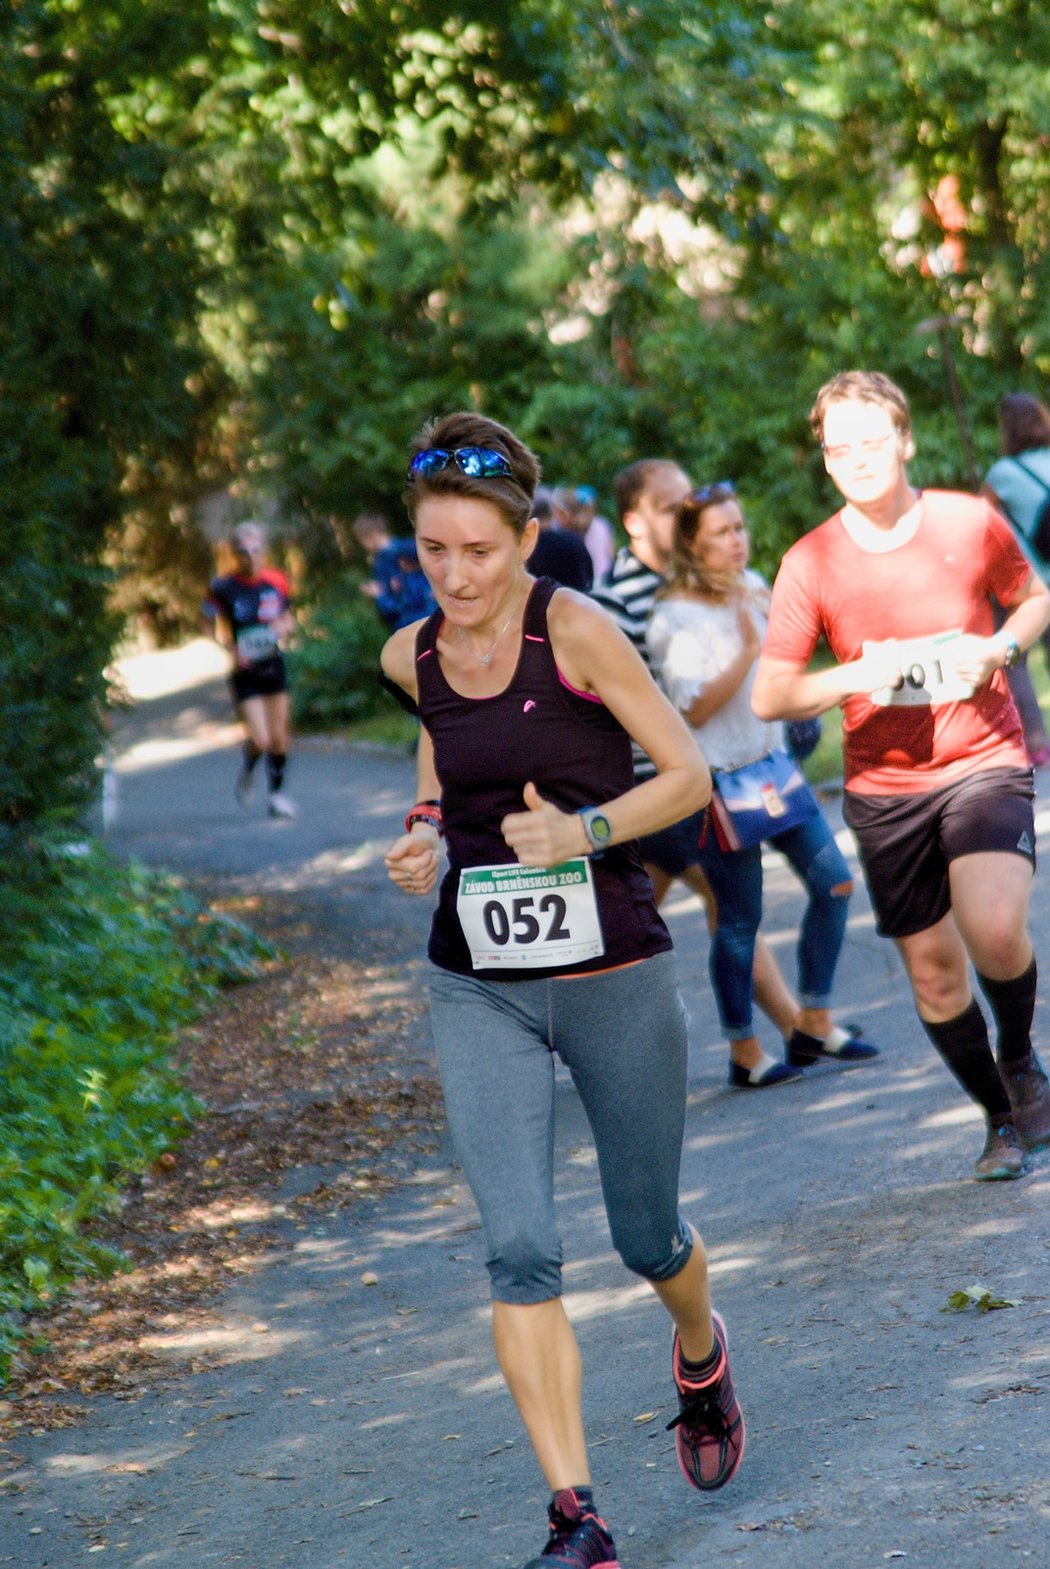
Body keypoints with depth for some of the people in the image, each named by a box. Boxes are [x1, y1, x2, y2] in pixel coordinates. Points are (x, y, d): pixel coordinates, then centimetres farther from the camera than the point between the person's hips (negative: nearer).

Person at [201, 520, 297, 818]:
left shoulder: (276, 582, -1)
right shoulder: (223, 587, -11)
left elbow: (289, 620, 12)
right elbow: (209, 623, -1)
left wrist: (284, 627, -11)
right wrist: (229, 647, -16)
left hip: (274, 667, 3)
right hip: (245, 671, -3)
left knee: (279, 737, 6)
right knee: (259, 740, -11)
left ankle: (277, 794, 23)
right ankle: (248, 772, 23)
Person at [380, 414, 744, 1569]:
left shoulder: (574, 630, -13)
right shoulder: (411, 658, 2)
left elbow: (689, 775, -7)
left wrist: (584, 831, -22)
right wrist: (423, 836, 2)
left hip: (614, 975, -3)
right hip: (480, 989, 3)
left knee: (646, 1239, 13)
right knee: (519, 1249, -12)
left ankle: (700, 1354, 49)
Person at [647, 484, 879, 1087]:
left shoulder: (753, 588, 7)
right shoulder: (677, 616, -14)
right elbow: (696, 708, -21)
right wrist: (749, 650, -26)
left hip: (772, 762, 7)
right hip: (719, 778, -7)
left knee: (834, 882, 4)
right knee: (740, 918, -2)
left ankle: (813, 1026, 16)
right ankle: (744, 1052, 11)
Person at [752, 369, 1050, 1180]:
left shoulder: (971, 522, -4)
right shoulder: (810, 564, -4)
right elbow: (770, 696, -3)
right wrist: (853, 676, -20)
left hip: (984, 762, -2)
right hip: (886, 786, 2)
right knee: (932, 968, 7)